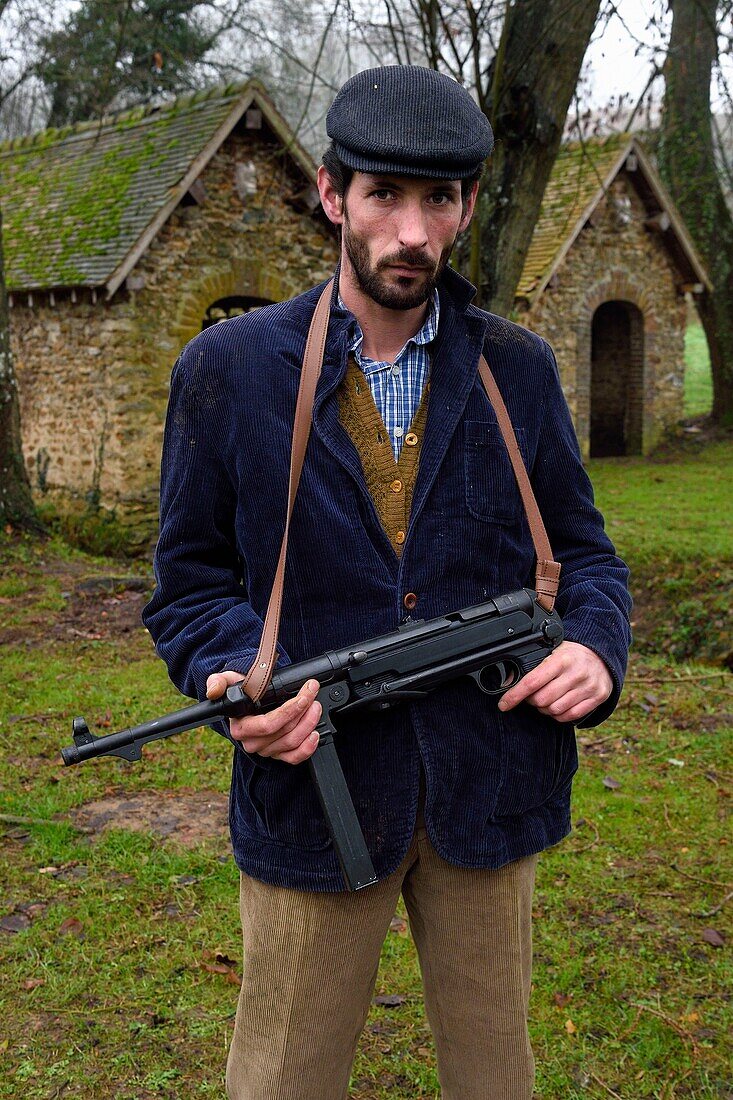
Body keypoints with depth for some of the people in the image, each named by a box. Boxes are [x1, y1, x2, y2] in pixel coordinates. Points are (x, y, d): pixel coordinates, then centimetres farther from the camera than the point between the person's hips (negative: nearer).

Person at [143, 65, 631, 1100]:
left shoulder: (519, 369, 3)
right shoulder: (226, 371, -3)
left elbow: (581, 548, 10)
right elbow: (191, 580, 1)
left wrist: (596, 644, -12)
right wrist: (238, 676, -19)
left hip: (488, 786, 2)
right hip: (313, 784, -1)